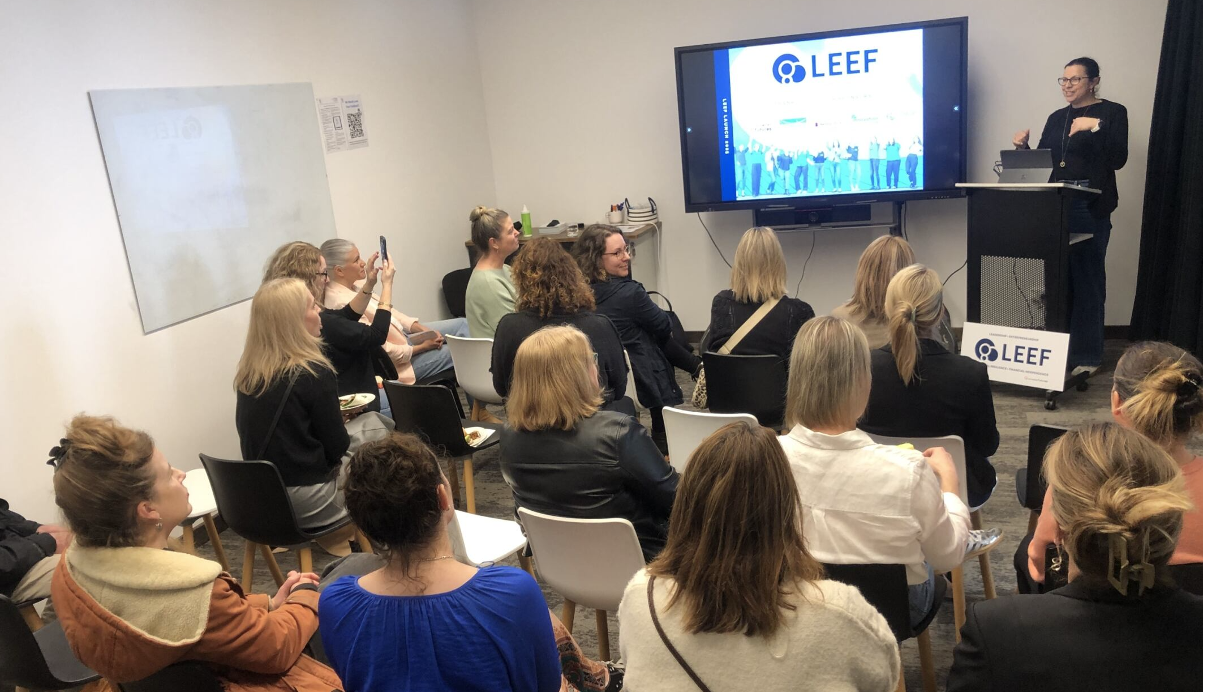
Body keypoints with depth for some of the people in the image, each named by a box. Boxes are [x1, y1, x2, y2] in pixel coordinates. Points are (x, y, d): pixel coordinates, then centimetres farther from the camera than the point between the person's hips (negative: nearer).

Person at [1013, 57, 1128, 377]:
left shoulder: (1112, 112, 1)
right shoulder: (1056, 118, 17)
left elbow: (1118, 159, -11)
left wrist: (1096, 126, -20)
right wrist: (1023, 148, -3)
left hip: (1091, 208, -5)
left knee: (1086, 279, -5)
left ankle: (1087, 356, 1)